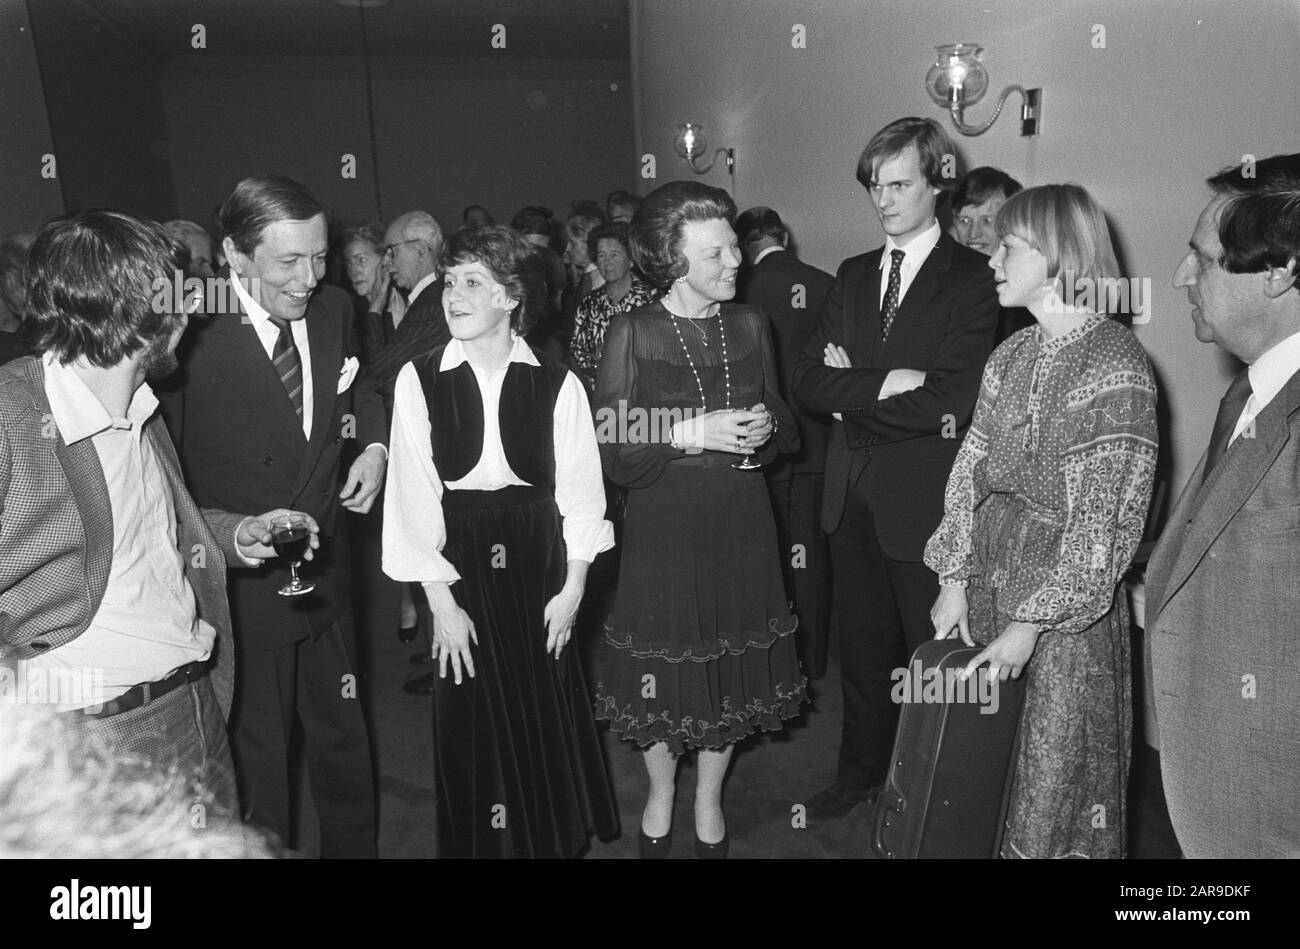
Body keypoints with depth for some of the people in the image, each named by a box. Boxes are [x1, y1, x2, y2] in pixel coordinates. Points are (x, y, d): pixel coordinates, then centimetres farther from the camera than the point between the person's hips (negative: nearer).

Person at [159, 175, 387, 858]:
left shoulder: (332, 310, -2)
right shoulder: (189, 336, -20)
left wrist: (374, 444, 0)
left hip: (328, 575, 6)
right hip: (243, 587, -5)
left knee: (342, 736, 23)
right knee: (255, 754, 14)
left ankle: (355, 845, 46)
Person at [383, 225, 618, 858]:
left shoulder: (558, 385, -3)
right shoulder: (418, 380, -4)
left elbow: (580, 490, -2)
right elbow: (413, 495, -7)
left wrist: (572, 589, -6)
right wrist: (441, 602, -10)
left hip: (538, 561, 1)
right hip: (458, 562, 0)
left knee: (546, 712, 11)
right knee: (470, 719, 9)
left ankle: (555, 834, 35)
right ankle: (481, 838, 32)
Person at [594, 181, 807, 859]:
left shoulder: (749, 326, 3)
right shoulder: (633, 333, -9)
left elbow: (787, 431, 13)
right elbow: (611, 455, -12)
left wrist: (765, 430, -9)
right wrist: (692, 433, -22)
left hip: (740, 526, 4)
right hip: (662, 528, -3)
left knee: (731, 671, 12)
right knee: (664, 675, 8)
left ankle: (709, 801, 36)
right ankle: (660, 795, 37)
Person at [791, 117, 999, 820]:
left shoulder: (972, 277, -9)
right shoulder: (853, 275, 10)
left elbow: (950, 404, -19)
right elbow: (807, 382, 0)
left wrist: (850, 392, -12)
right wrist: (884, 384, -16)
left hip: (925, 500, -5)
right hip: (852, 496, 5)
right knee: (863, 650, 19)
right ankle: (860, 775, 38)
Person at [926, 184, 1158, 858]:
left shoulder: (1117, 366, -13)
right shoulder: (1010, 356, 6)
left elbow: (1106, 522, -16)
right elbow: (970, 472, 5)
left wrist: (1031, 624, -16)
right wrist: (955, 580, -3)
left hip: (1067, 603, -5)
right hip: (989, 576, 6)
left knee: (1055, 774, 9)